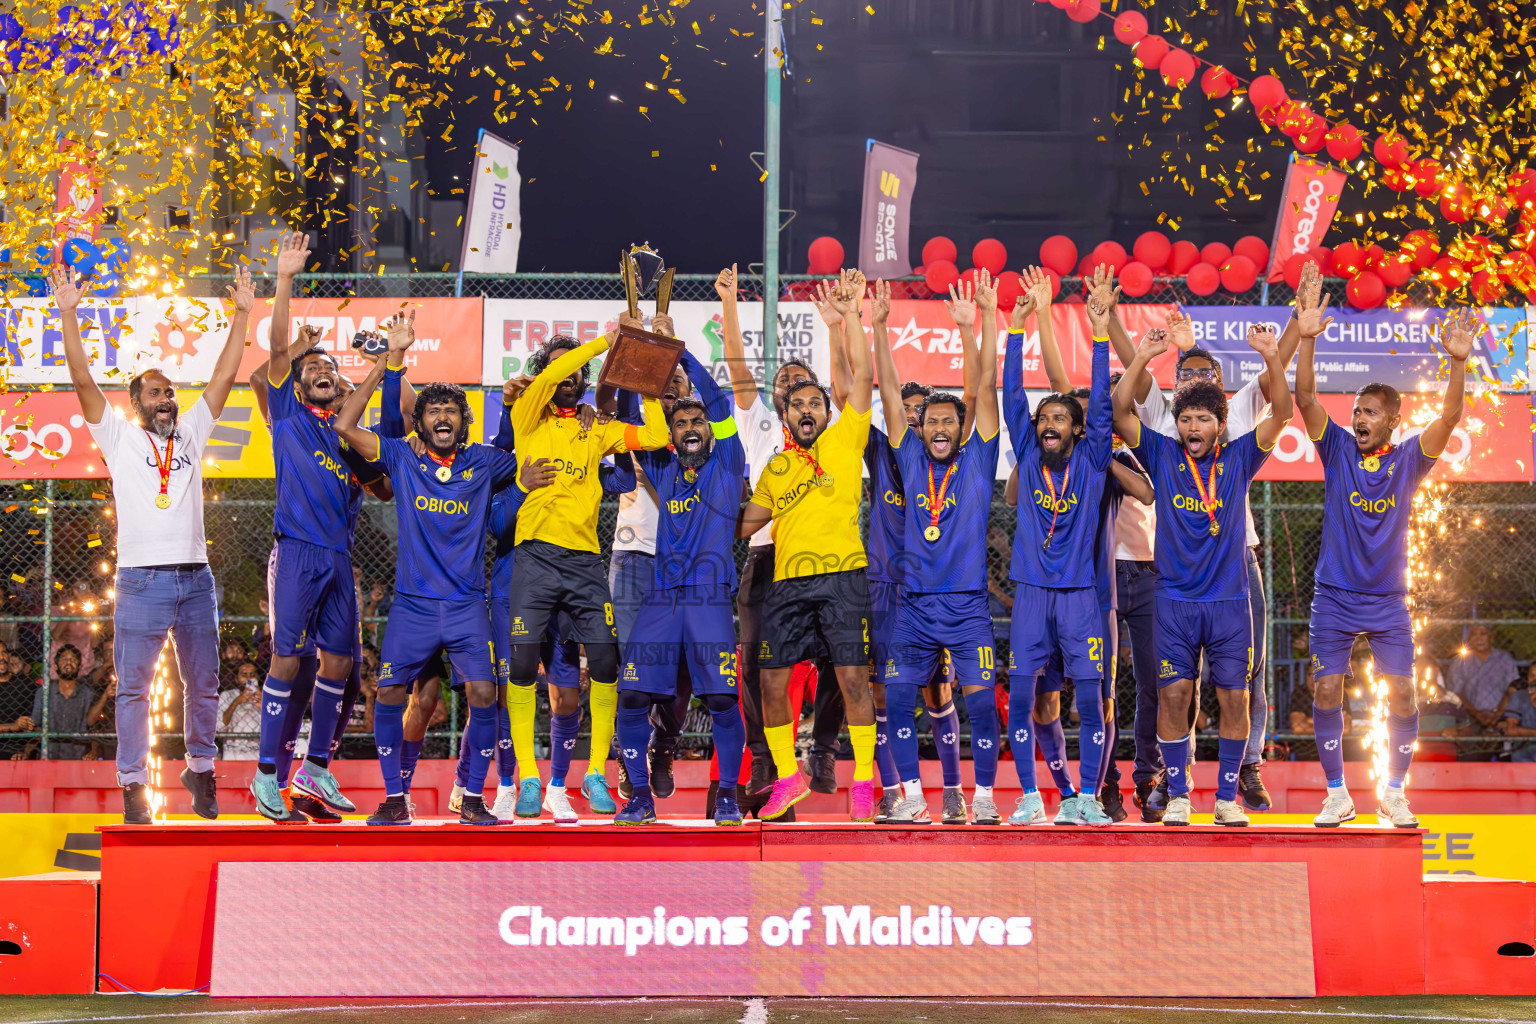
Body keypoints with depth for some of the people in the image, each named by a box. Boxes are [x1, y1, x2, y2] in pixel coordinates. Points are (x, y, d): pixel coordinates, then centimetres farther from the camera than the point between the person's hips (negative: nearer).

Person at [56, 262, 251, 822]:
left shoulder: (191, 433, 15)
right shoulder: (119, 438, 6)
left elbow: (223, 377, 12)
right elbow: (83, 382, -2)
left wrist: (241, 314, 8)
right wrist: (68, 314, -10)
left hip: (195, 579, 3)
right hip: (141, 580, -3)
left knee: (203, 685, 10)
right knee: (134, 688, -2)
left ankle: (200, 769, 25)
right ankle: (133, 784, 3)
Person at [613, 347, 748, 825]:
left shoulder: (727, 466, 10)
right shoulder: (664, 472, 18)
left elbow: (719, 403, 0)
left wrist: (682, 355, -3)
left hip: (710, 599, -3)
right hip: (661, 600, 3)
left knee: (722, 700, -9)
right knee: (633, 697, -6)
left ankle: (727, 795, 5)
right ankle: (640, 795, 4)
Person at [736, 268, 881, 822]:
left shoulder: (844, 441, 6)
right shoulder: (774, 468, 17)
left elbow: (863, 376, -3)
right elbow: (745, 522, 25)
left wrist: (851, 316, -6)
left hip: (842, 576, -4)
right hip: (788, 582, 4)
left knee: (853, 676, -7)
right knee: (771, 681, 1)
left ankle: (863, 781, -1)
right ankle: (788, 776, 16)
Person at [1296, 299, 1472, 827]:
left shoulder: (1408, 459, -2)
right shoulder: (1338, 449, -1)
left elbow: (1450, 416, -16)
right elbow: (1306, 399, -13)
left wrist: (1458, 362, -31)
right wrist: (1307, 339, -27)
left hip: (1388, 600, 0)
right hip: (1334, 598, 0)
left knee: (1402, 695, -4)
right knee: (1326, 693, -3)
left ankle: (1394, 794, 11)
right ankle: (1337, 795, 9)